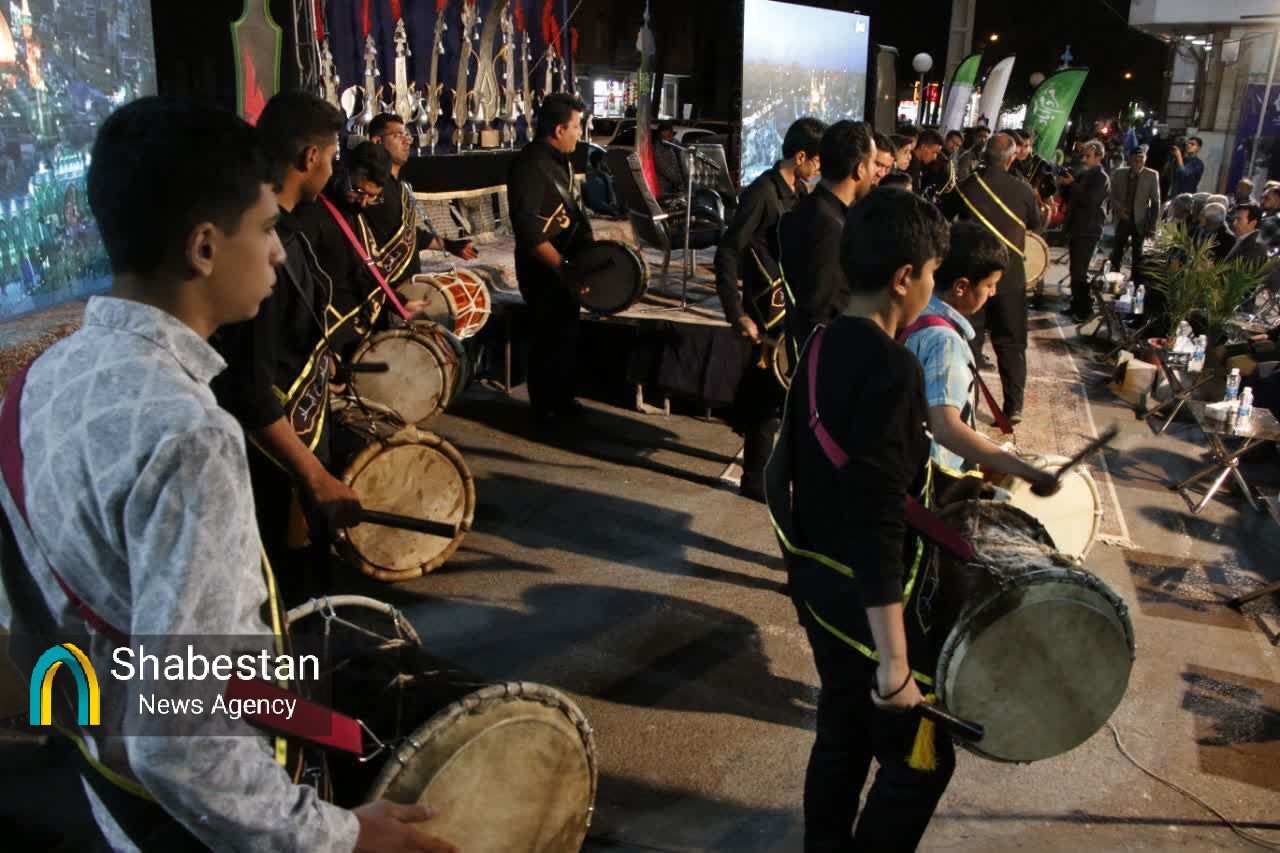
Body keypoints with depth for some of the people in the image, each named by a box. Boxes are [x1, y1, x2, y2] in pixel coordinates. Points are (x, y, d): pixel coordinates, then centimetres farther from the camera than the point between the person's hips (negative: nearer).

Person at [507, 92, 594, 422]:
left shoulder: (560, 161, 10)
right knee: (550, 339, 1)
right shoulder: (530, 166, -21)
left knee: (567, 334, 18)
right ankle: (545, 410, 16)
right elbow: (528, 232, -27)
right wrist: (563, 269, -28)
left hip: (565, 268, 10)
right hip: (543, 272, -9)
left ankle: (564, 400, 33)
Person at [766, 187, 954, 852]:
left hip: (817, 581, 9)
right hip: (866, 600, -9)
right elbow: (878, 521, -28)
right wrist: (894, 659, -24)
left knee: (841, 736, 23)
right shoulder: (890, 368, -25)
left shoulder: (823, 347, 2)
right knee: (920, 759, 9)